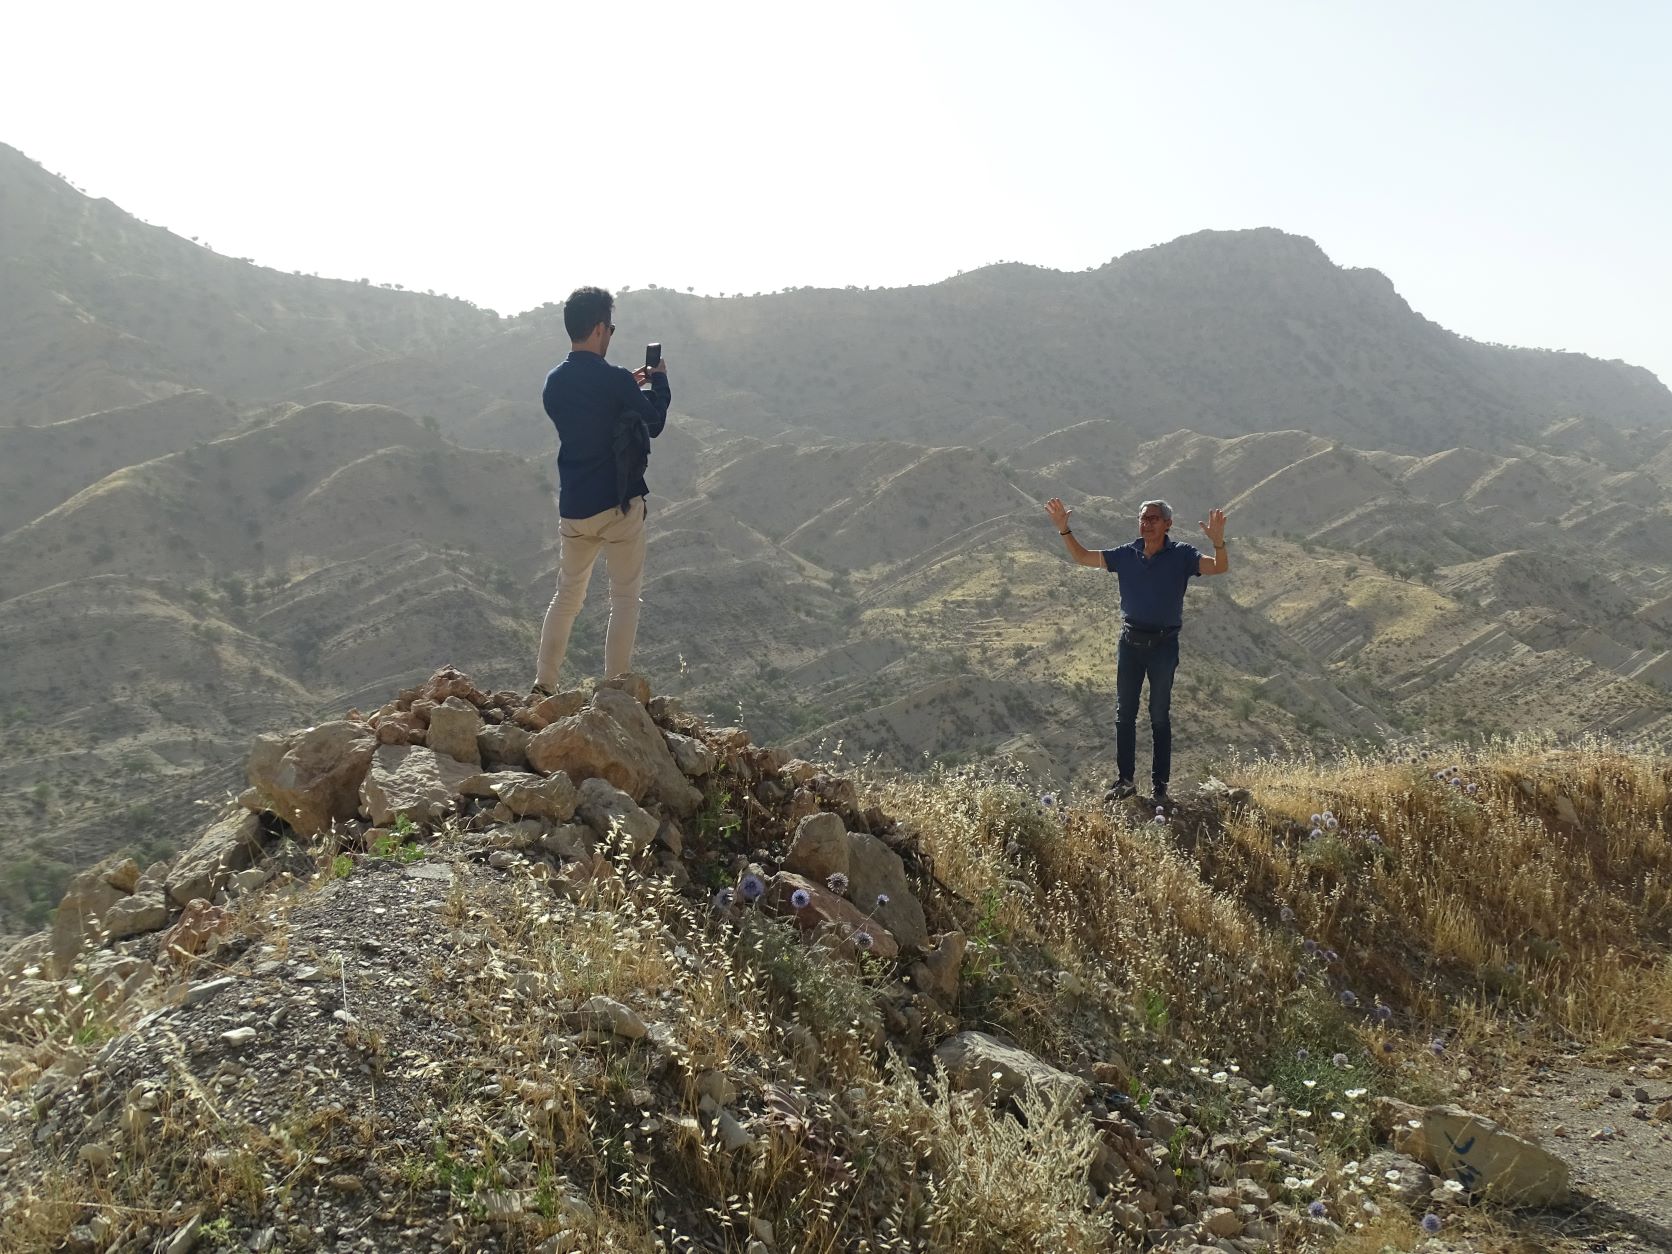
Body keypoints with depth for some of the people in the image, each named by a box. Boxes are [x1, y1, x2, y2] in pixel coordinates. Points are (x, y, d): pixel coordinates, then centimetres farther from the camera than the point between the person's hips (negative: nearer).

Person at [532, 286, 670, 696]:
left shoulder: (554, 384, 3)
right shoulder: (616, 380, -15)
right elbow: (654, 424, -1)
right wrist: (659, 382, 15)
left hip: (573, 507, 6)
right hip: (619, 503, -6)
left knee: (566, 596, 18)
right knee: (625, 597, 4)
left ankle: (543, 685, 15)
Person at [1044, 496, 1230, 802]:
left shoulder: (1181, 555, -7)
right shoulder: (1126, 555, 3)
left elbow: (1219, 568, -18)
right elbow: (1082, 557, 10)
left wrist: (1218, 542, -37)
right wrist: (1064, 529, -2)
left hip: (1164, 645, -3)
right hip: (1130, 642, 3)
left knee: (1160, 716, 6)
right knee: (1124, 713, 7)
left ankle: (1160, 784, 13)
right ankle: (1125, 779, 14)